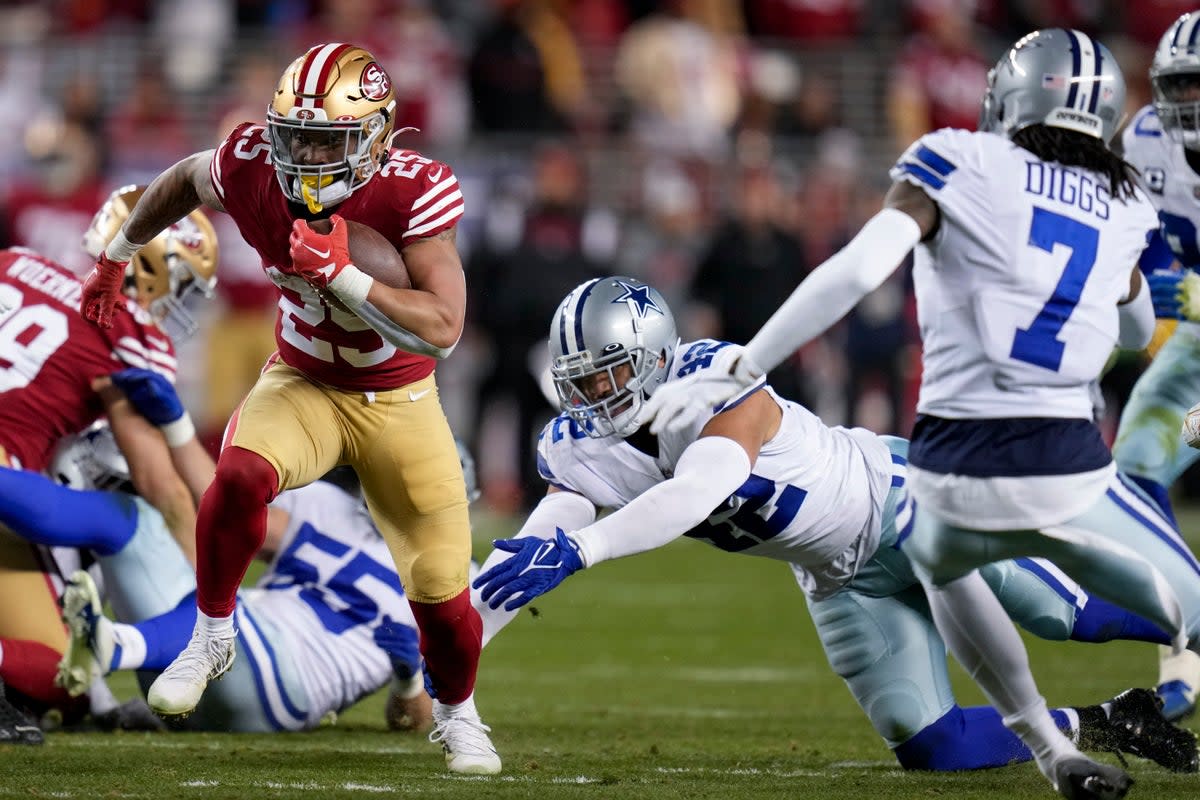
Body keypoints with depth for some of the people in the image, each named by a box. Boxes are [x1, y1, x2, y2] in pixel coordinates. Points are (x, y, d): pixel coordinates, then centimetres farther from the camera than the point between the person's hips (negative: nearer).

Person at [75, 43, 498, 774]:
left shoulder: (413, 192, -27)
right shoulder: (253, 169, -19)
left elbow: (441, 330, -31)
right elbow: (185, 179, 6)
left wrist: (340, 273, -39)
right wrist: (119, 254, 17)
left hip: (397, 401, -1)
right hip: (303, 382, 1)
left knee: (442, 596, -2)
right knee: (241, 475, -33)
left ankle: (457, 714, 31)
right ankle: (213, 636, -8)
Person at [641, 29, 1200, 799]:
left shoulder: (964, 167, 1)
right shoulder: (1124, 208, 13)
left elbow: (857, 271, -13)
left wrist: (736, 374, -9)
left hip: (958, 473, 0)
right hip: (1070, 472, 0)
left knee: (939, 561, 34)